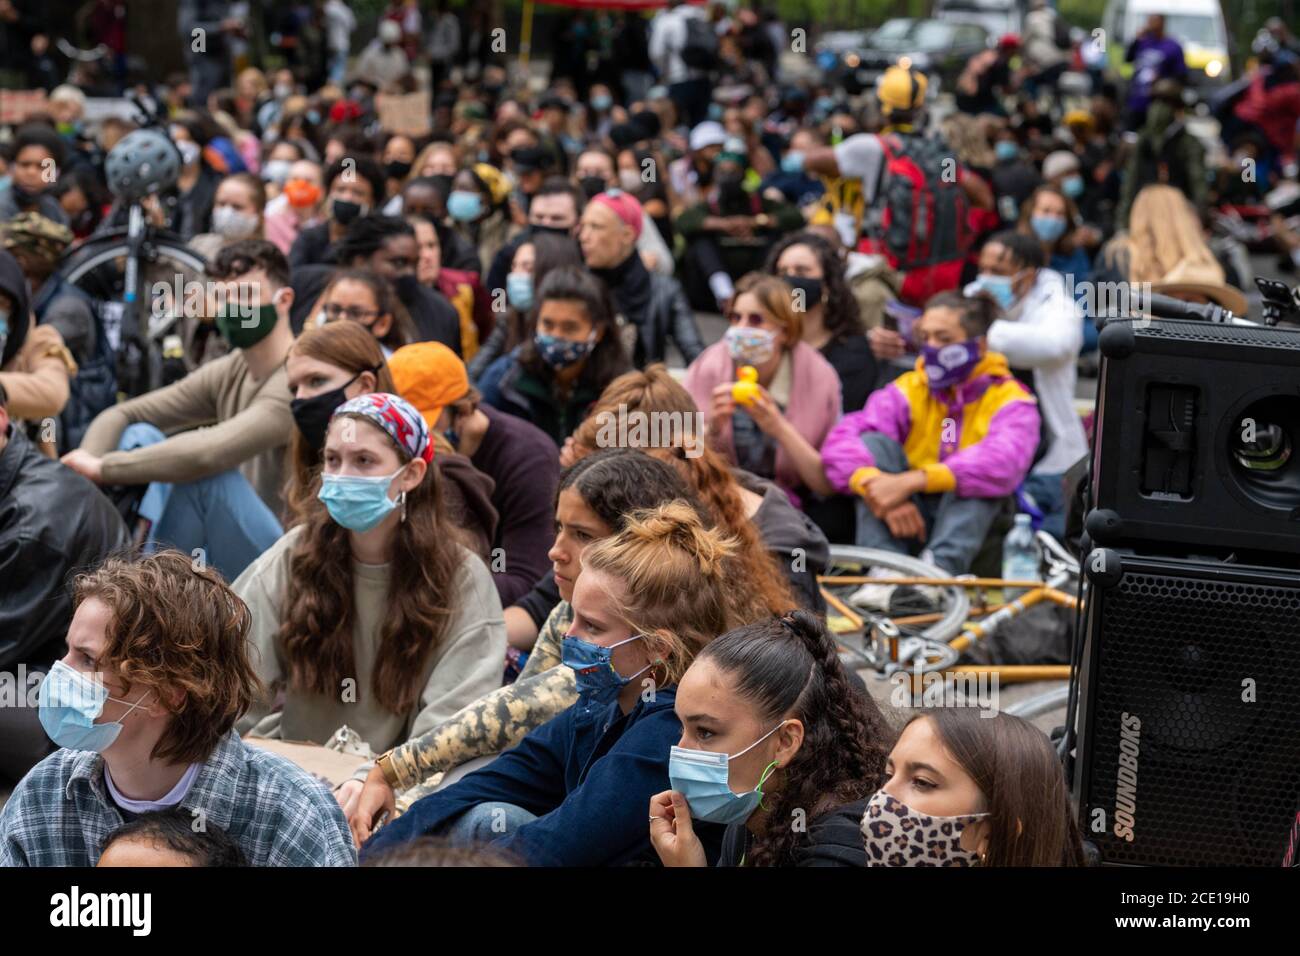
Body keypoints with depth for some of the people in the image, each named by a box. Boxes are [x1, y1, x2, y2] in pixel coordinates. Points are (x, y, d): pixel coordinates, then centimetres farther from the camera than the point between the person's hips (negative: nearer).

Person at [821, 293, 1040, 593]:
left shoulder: (1010, 401, -8)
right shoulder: (907, 390, 0)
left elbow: (1003, 464, -32)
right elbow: (841, 441, -16)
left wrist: (910, 481, -41)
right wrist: (880, 487, -37)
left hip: (973, 523, -2)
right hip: (908, 520, 2)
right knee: (874, 443, -17)